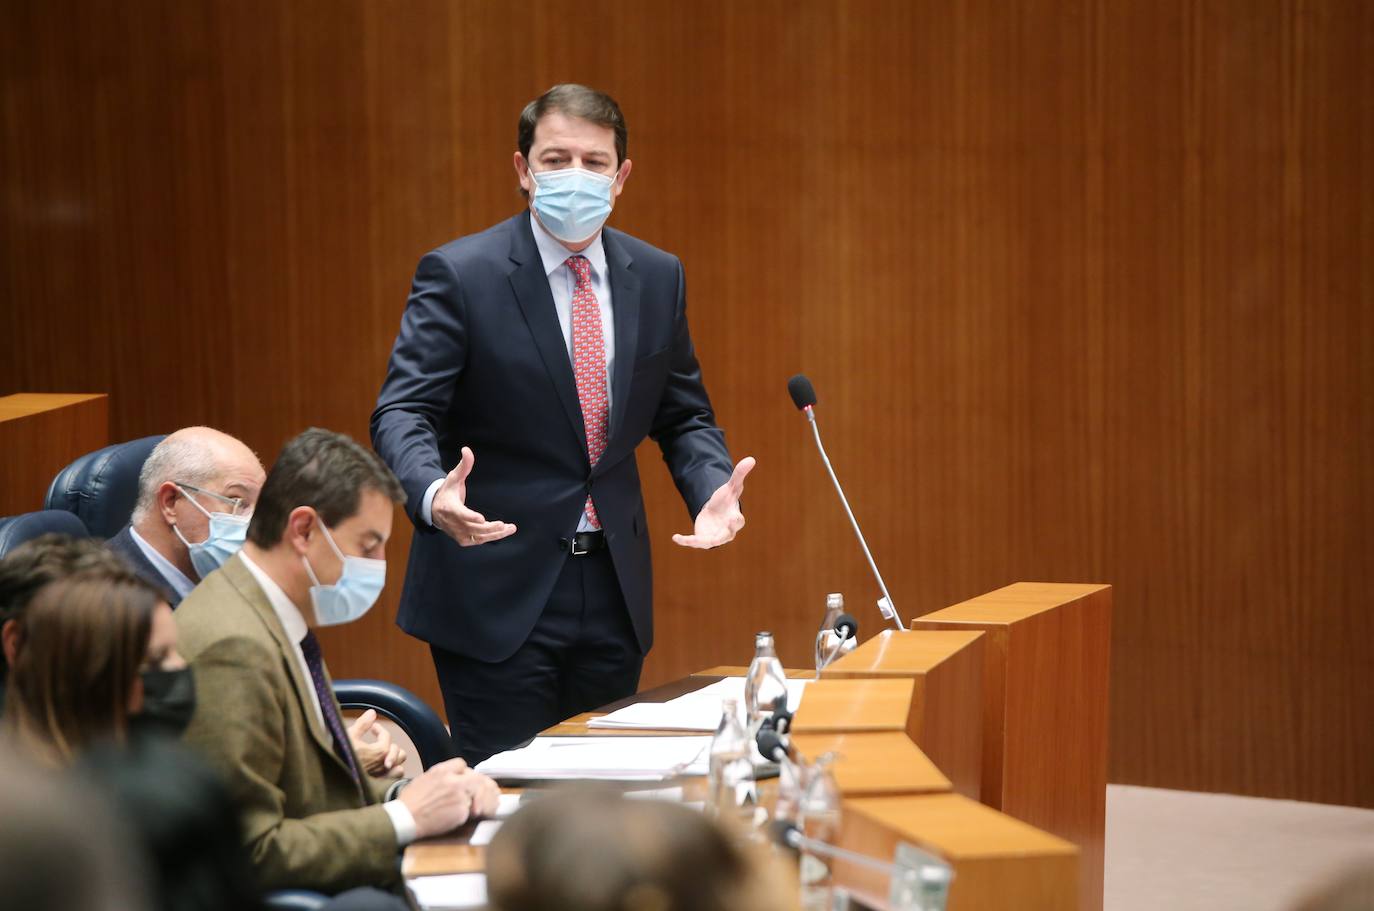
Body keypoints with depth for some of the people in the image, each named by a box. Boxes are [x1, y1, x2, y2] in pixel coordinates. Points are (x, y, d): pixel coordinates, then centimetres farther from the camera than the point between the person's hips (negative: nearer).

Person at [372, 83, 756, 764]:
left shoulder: (657, 278, 8)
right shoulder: (459, 274, -8)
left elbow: (683, 417, 15)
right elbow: (402, 412, -13)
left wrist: (713, 490, -7)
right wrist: (433, 495, -34)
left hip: (613, 587, 5)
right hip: (497, 591, -5)